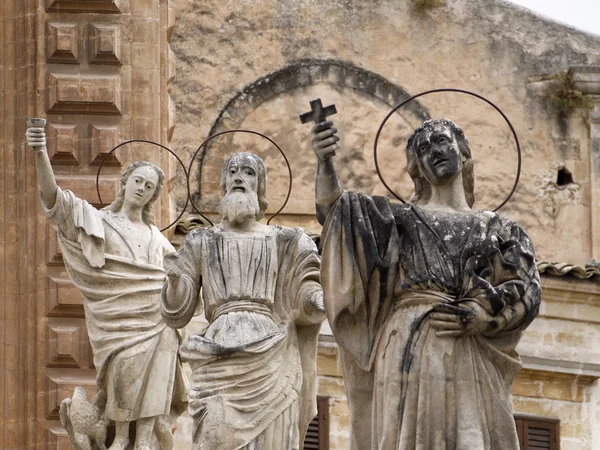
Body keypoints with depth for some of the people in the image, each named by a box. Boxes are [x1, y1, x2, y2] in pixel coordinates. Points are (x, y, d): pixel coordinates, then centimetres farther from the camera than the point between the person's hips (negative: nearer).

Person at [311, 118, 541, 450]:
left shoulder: (498, 230, 20)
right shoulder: (401, 219, 17)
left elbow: (525, 294, 8)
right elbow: (334, 210, 3)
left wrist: (478, 316, -10)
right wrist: (325, 161, -16)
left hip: (473, 358, 1)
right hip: (411, 352, -1)